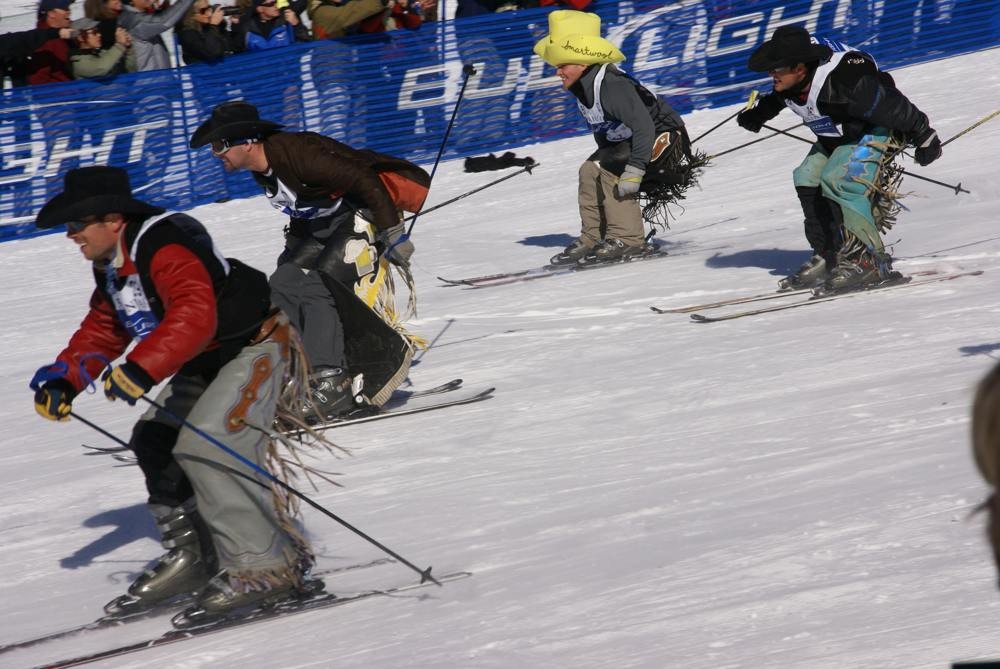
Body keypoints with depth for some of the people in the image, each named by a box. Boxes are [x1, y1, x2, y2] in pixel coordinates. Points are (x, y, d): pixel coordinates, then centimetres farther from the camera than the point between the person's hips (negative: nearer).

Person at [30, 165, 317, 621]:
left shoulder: (164, 250, -29)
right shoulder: (111, 267, 5)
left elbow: (194, 317, -45)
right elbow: (102, 331, 16)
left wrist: (141, 370, -54)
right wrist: (65, 379, 0)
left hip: (254, 346, -11)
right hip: (205, 361, 11)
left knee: (205, 445, -24)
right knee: (154, 442, 8)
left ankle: (265, 565, -19)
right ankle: (192, 556, 17)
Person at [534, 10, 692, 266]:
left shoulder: (613, 86, -31)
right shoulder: (582, 88, -1)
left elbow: (643, 126, -37)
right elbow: (602, 129, 14)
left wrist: (634, 171, -38)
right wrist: (604, 157, 18)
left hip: (663, 136, -10)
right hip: (626, 140, 10)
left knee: (611, 171, -24)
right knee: (590, 171, 1)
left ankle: (628, 239, -23)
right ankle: (593, 239, 3)